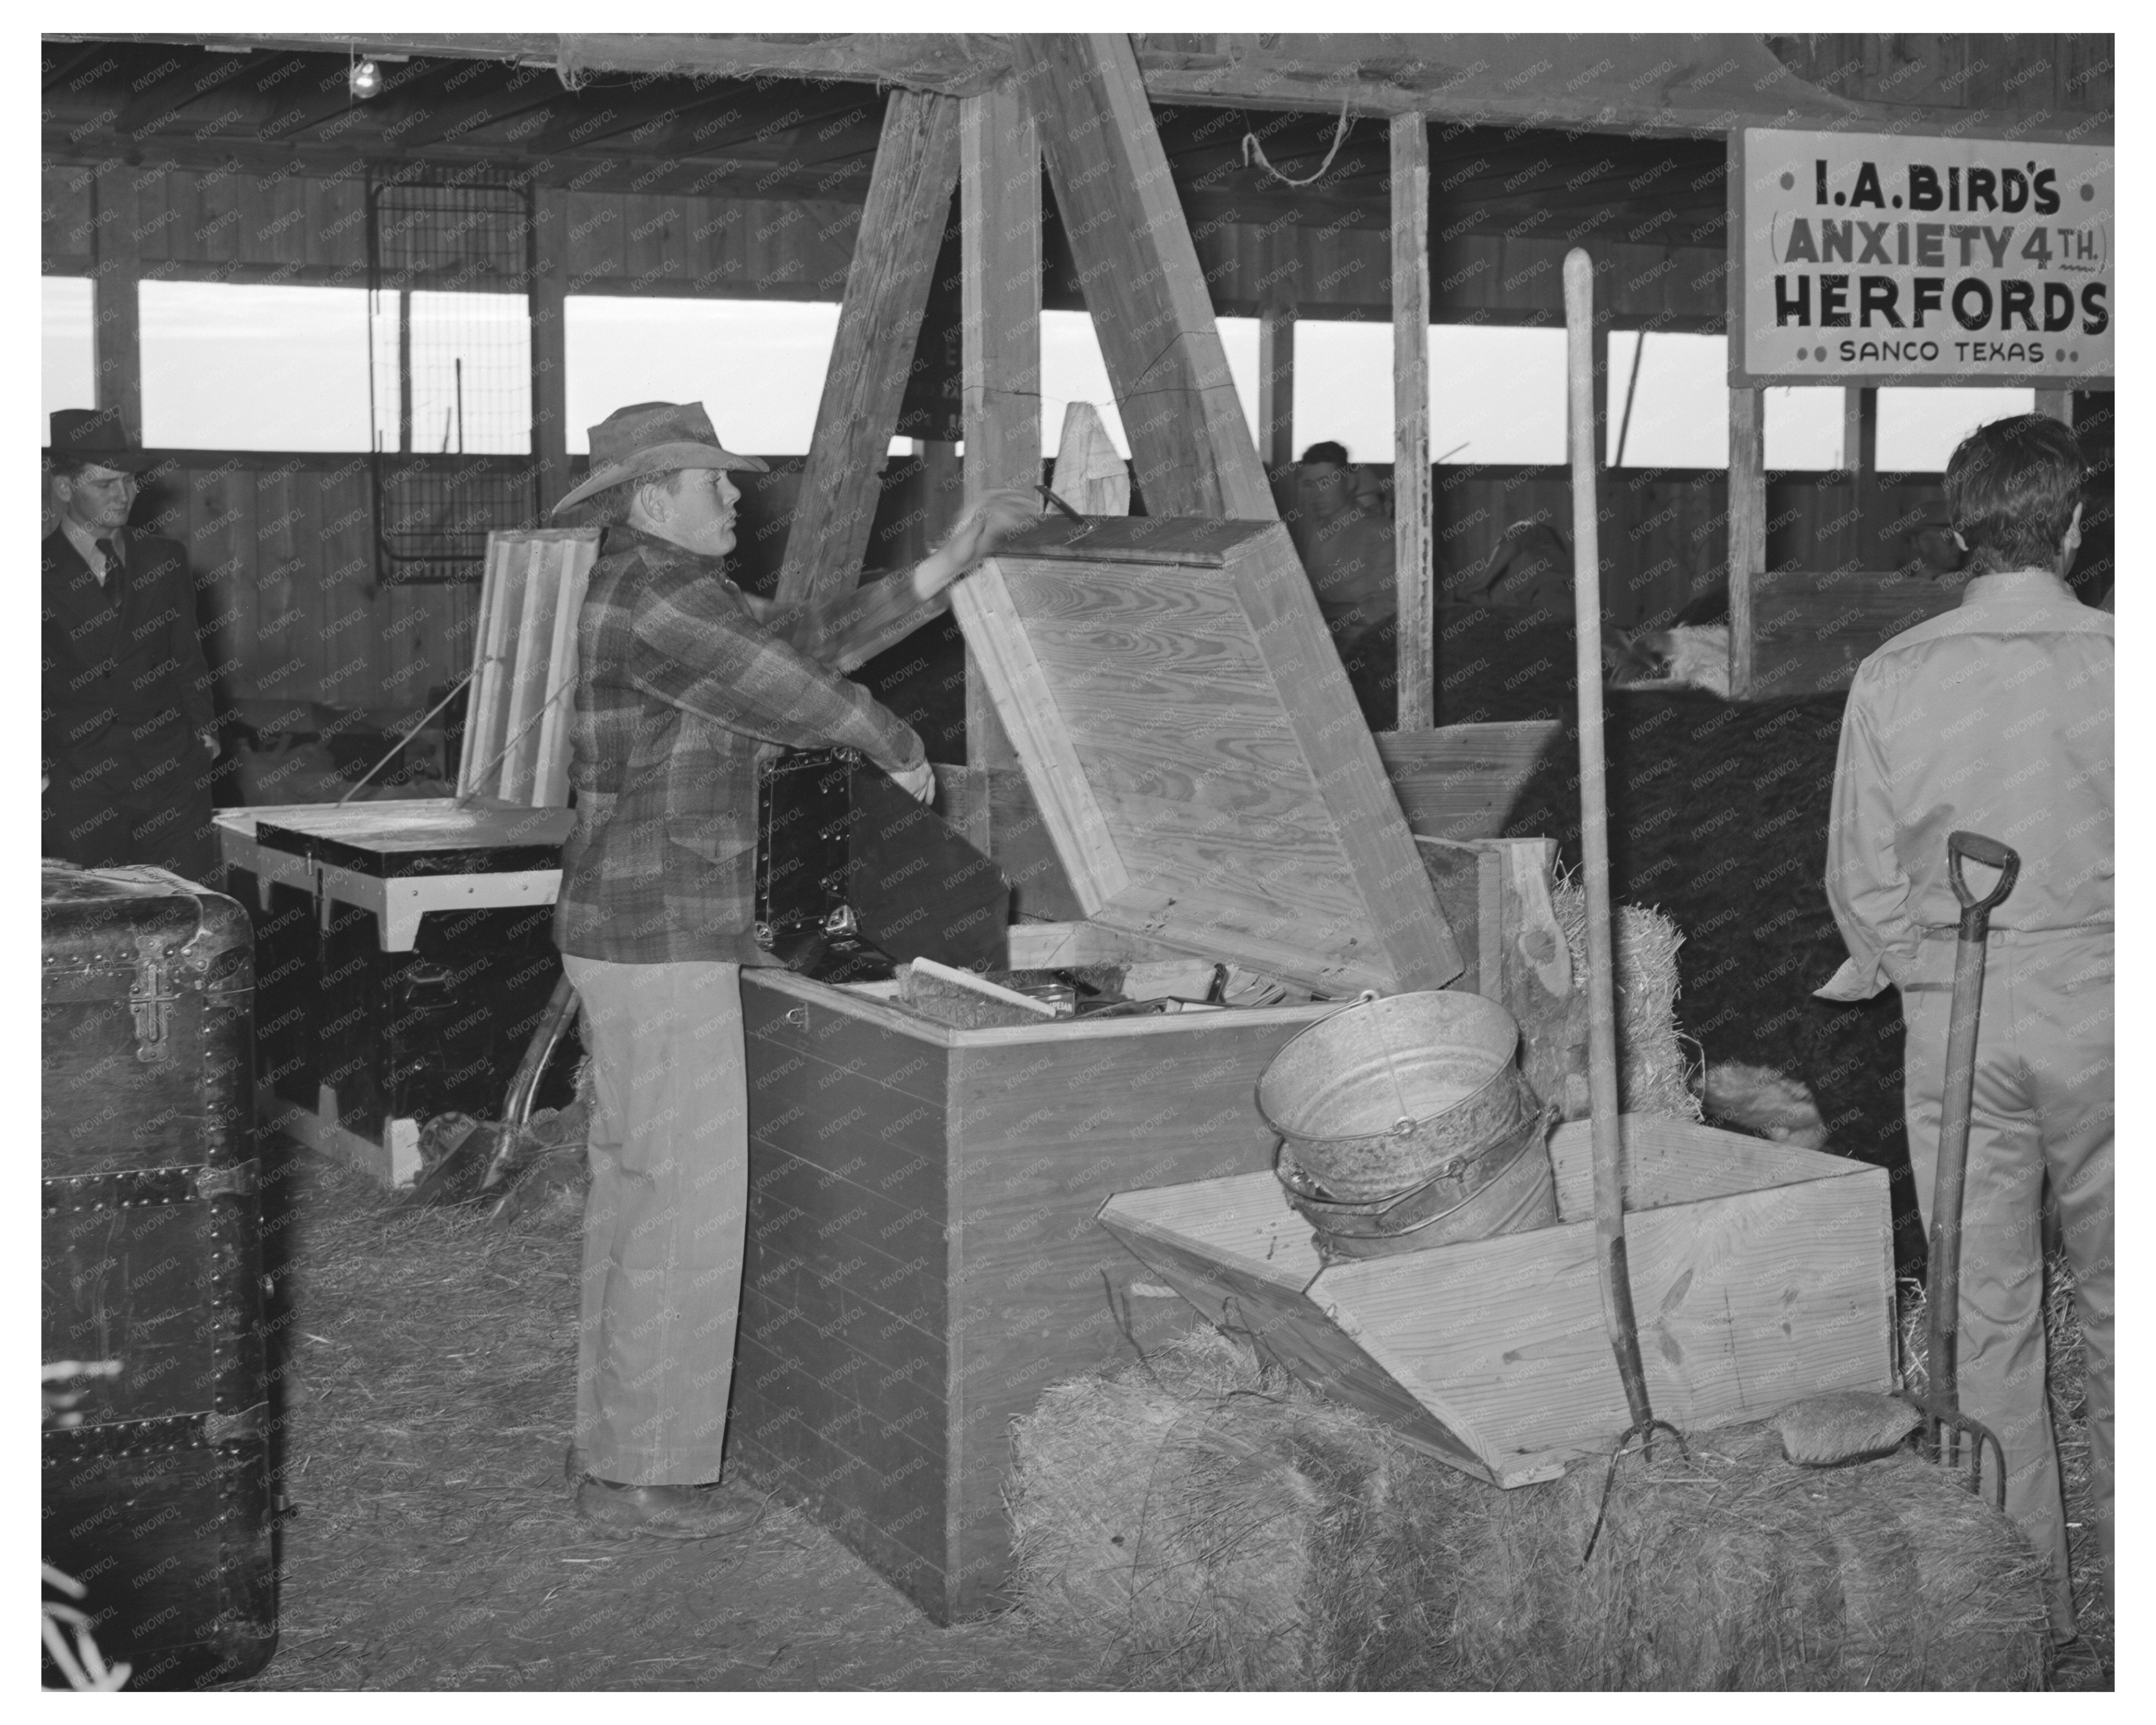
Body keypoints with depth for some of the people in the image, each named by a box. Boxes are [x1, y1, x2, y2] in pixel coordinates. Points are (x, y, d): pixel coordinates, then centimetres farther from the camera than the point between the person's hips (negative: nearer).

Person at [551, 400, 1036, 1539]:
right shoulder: (648, 598, -16)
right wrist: (901, 753, 1)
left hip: (640, 934, 11)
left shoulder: (668, 592, 17)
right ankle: (642, 1477, 2)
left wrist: (946, 568, 10)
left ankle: (618, 1448, 24)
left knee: (637, 1189, 15)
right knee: (689, 1200, -6)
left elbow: (809, 639, 14)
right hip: (661, 942, -11)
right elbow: (793, 693, -16)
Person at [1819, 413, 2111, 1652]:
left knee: (1988, 1314, 9)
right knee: (2118, 1303, 16)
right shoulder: (2118, 660, -9)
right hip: (2103, 1003, 0)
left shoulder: (1896, 678, -6)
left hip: (1958, 1016, 0)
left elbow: (1863, 878, -2)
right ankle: (2128, 1566, 29)